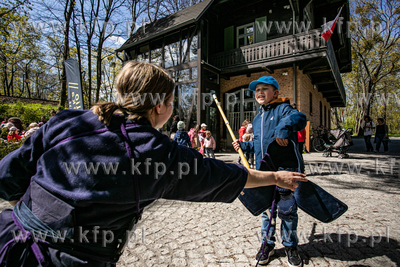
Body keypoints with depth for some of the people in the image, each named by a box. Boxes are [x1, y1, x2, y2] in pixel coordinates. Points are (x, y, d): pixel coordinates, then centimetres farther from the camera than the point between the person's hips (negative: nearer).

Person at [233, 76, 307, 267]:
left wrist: (284, 127, -43)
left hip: (285, 169, -5)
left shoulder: (282, 108, -5)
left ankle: (290, 246, 33)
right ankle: (267, 244, 34)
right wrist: (244, 146, 13)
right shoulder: (257, 118, 15)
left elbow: (299, 118, -27)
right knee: (266, 208, 15)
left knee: (287, 209, 9)